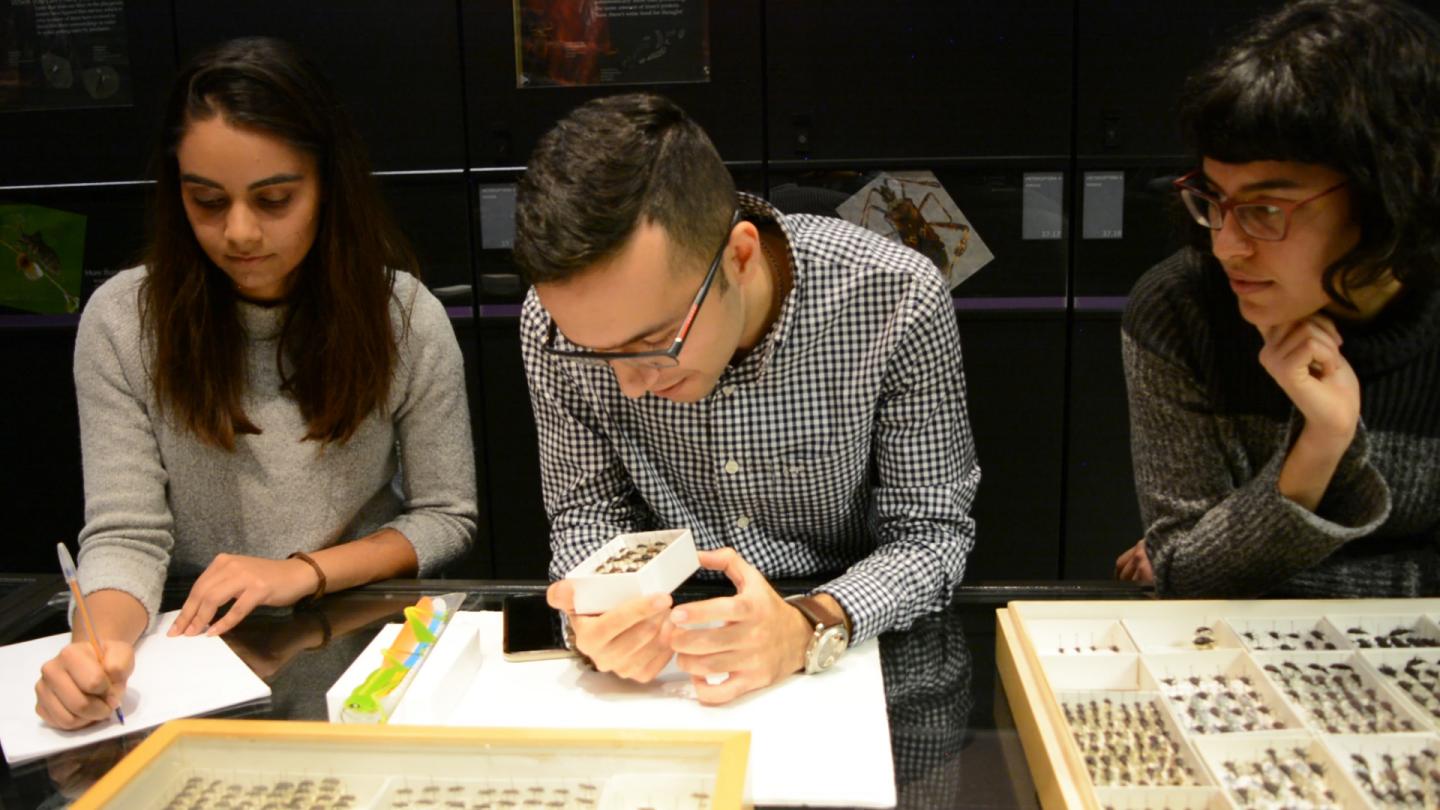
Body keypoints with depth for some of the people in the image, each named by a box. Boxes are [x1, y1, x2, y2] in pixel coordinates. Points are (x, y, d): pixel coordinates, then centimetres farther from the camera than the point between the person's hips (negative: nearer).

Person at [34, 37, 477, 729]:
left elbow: (446, 517, -1)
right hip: (199, 641, 3)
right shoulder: (122, 321, -5)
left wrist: (304, 571, -15)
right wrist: (106, 640, -28)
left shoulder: (403, 317, -6)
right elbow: (125, 534, -7)